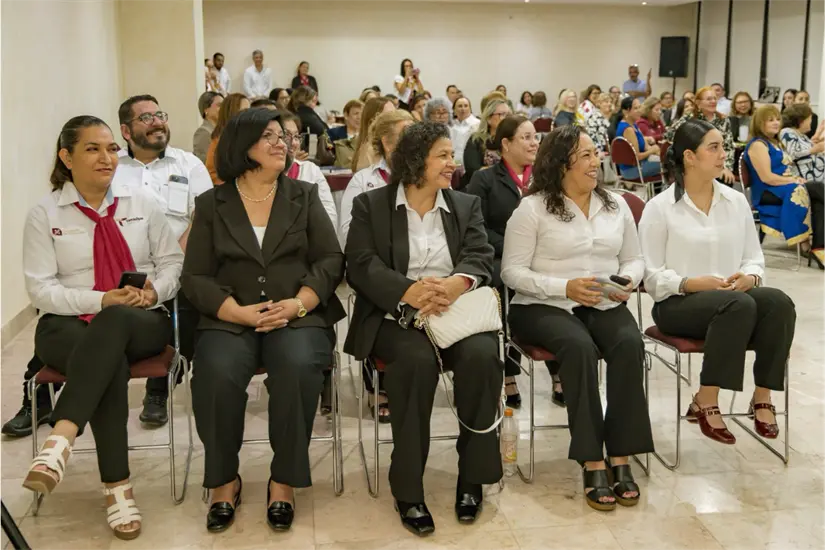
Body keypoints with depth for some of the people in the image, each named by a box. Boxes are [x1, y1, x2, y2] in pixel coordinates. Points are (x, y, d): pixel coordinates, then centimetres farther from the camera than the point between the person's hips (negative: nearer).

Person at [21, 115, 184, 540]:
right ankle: (117, 488, -35)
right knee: (111, 362, -37)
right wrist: (102, 299, -18)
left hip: (142, 322, 1)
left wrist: (154, 291, -10)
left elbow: (173, 262, 12)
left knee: (114, 324, -39)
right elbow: (41, 290, -4)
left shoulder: (143, 203, 9)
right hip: (69, 325, -1)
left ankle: (60, 439, -51)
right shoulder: (44, 214, 2)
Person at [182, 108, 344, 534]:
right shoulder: (212, 203, 8)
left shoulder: (304, 195, 11)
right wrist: (241, 312, -14)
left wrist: (298, 304, -13)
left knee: (297, 368, -32)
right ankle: (224, 480, -7)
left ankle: (283, 481, -14)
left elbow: (331, 260, 4)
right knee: (217, 373, -30)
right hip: (230, 320, 0)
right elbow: (195, 277, 2)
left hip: (300, 317, 0)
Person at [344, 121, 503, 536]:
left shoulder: (467, 205, 16)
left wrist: (457, 283, -23)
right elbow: (361, 266, -6)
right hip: (395, 316, -2)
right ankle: (407, 488, -20)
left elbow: (480, 257, 2)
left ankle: (472, 476, -10)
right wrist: (408, 291, -24)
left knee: (482, 356, -29)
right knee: (418, 360, -34)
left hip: (458, 312, 3)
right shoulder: (371, 205, 7)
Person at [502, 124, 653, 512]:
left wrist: (627, 282, -6)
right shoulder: (532, 208, -3)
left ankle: (620, 459, -25)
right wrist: (565, 287, -18)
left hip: (604, 305, 4)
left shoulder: (616, 205, 13)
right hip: (545, 306, -4)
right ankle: (592, 463, -30)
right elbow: (512, 271, -6)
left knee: (630, 344, -30)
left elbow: (634, 259, 18)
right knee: (580, 347, -36)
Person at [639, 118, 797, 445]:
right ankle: (705, 402, -25)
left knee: (779, 302, -26)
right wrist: (692, 283, -21)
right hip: (677, 303, -5)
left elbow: (754, 258, 12)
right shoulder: (660, 207, -3)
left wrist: (749, 277, -11)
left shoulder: (737, 201, 10)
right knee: (739, 305, -35)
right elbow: (651, 274, -6)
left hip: (736, 297, 5)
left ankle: (762, 397, -15)